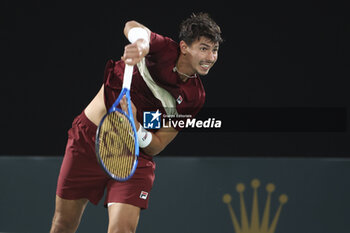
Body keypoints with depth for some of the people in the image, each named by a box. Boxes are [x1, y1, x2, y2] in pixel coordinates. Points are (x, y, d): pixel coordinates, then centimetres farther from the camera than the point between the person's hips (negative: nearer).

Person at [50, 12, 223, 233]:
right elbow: (133, 27, -38)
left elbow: (156, 147, -8)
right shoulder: (164, 50, -16)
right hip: (88, 137, -1)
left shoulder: (194, 97, -9)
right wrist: (140, 42, -61)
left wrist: (134, 126, -29)